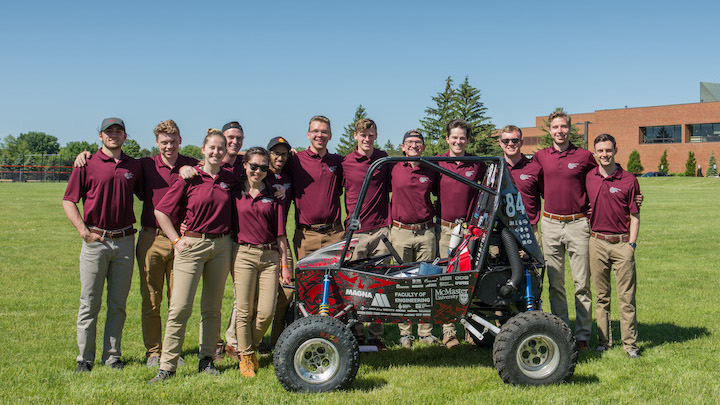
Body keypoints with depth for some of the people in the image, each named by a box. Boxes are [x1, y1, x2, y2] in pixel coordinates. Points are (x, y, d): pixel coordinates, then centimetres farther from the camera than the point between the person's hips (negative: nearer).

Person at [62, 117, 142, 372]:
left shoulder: (134, 166, 9)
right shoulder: (87, 164, -1)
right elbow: (68, 201, 0)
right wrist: (84, 231, -9)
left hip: (125, 241, 3)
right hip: (95, 240, -3)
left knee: (118, 304, 8)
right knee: (90, 303, 2)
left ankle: (113, 356, 17)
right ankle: (85, 358, 12)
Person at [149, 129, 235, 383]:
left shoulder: (230, 179, 7)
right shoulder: (190, 178, -2)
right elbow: (161, 211, 0)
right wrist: (176, 239, -4)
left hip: (221, 245, 3)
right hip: (192, 245, -3)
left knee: (213, 307, 10)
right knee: (180, 306, -7)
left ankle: (207, 360, 20)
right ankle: (167, 365, -1)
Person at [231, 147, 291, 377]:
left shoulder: (273, 196, 8)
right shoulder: (235, 194, 7)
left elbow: (280, 234, 7)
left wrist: (285, 264, 4)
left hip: (270, 255, 1)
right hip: (244, 254, -1)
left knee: (267, 311, -4)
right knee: (244, 310, 0)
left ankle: (251, 346, 21)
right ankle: (245, 357, 15)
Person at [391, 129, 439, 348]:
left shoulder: (430, 170, 7)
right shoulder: (394, 169, 4)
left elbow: (439, 193, 19)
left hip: (425, 231, 1)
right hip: (401, 231, -1)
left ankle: (426, 331, 12)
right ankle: (405, 332, 12)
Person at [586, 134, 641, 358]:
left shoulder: (629, 180, 0)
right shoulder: (588, 178, 6)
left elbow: (635, 215, 1)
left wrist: (631, 244, -6)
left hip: (622, 243, -2)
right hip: (596, 242, 2)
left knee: (627, 296, -1)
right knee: (601, 296, 9)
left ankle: (630, 343, 6)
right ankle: (603, 340, 17)